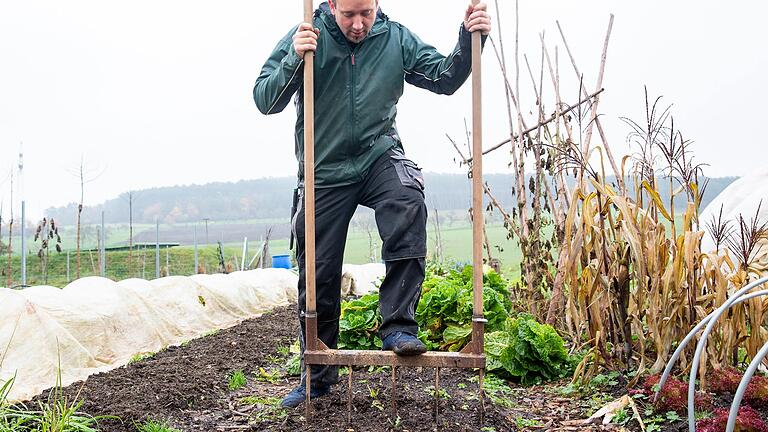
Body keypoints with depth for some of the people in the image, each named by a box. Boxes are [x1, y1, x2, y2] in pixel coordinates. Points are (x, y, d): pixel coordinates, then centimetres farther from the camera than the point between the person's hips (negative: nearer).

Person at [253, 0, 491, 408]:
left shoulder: (395, 37, 1)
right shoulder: (306, 36, -4)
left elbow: (445, 78, 4)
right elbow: (264, 99, -9)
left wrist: (468, 39, -13)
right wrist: (294, 60, -26)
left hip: (378, 156, 0)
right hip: (324, 170, 0)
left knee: (408, 201, -35)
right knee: (319, 274, 5)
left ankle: (398, 326, -23)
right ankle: (317, 375, 25)